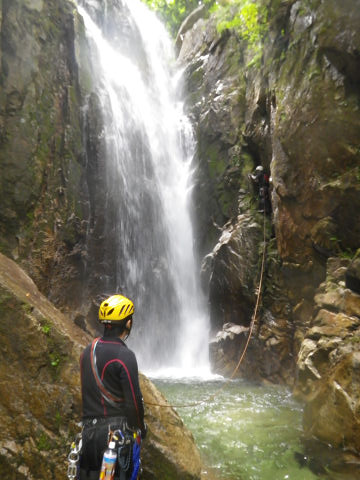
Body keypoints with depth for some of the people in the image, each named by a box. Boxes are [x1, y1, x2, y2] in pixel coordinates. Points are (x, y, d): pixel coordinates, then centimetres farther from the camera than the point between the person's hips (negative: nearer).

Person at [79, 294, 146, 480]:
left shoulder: (88, 350, 3)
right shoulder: (124, 355, -19)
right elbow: (133, 399, -17)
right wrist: (140, 427, -1)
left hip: (88, 429, 7)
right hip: (117, 429, -6)